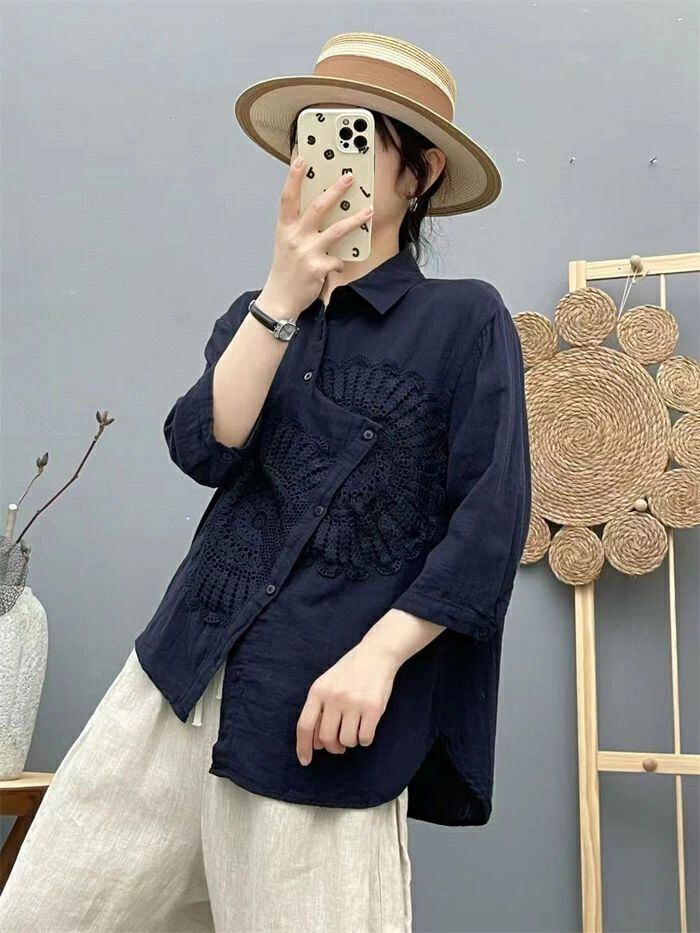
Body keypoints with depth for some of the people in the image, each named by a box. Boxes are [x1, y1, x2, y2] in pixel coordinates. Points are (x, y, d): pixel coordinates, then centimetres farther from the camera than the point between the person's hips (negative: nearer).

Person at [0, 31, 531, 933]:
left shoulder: (466, 318, -1)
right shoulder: (259, 312, 14)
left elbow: (492, 519, -8)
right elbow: (203, 449, -3)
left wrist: (378, 655, -16)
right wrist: (283, 296, -11)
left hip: (327, 700, -5)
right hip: (184, 672, 5)